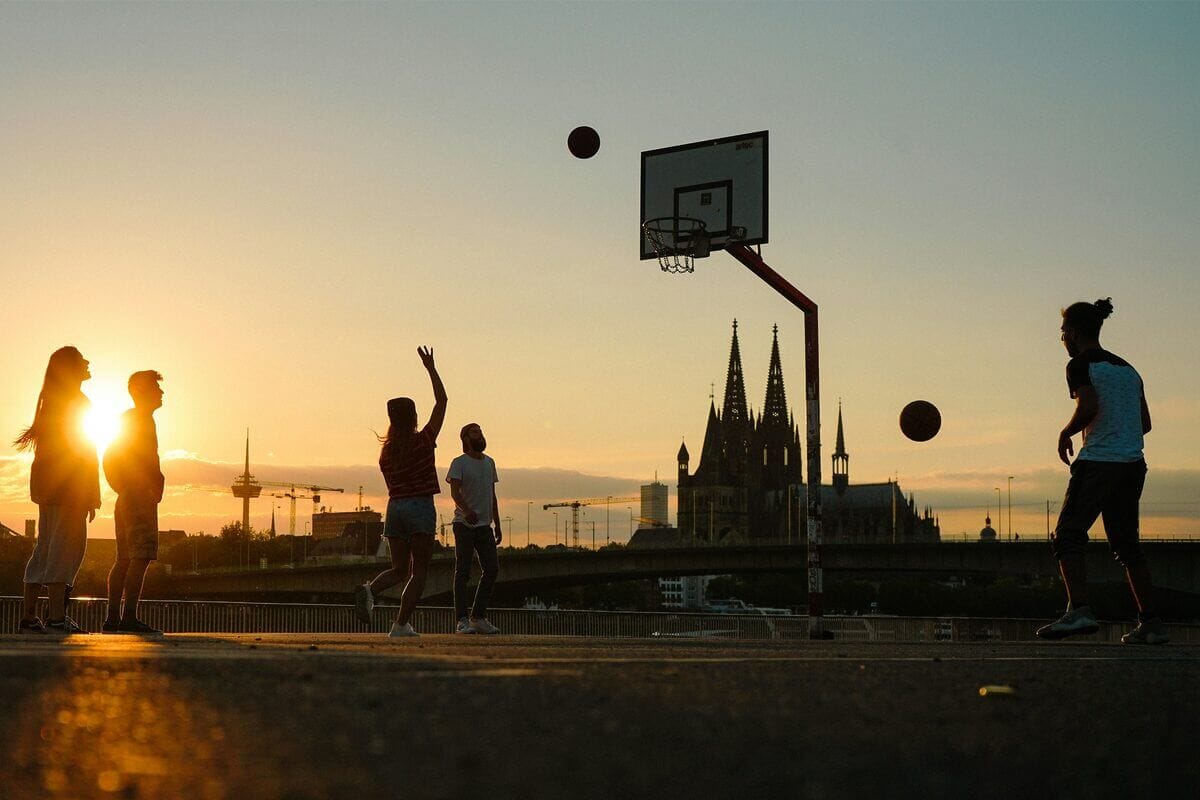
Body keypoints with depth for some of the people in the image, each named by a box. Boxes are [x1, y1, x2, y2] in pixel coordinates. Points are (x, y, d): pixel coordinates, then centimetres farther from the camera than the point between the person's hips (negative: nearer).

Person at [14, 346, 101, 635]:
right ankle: (56, 617, -18)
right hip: (69, 486, -10)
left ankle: (28, 617, 8)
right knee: (66, 546, -12)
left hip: (46, 484, 10)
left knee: (45, 547, 9)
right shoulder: (75, 401, -7)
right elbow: (79, 448, -14)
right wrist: (89, 495, -16)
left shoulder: (52, 400, 22)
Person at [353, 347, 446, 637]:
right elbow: (441, 400, 1)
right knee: (419, 571, 0)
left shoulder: (386, 451, 7)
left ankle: (370, 589, -19)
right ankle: (401, 624, -9)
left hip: (395, 507, 5)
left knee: (399, 569, 12)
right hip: (421, 507, -5)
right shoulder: (424, 441, -5)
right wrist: (431, 368, 7)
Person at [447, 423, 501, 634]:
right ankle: (461, 621, -4)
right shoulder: (459, 463, -4)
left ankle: (479, 617, 11)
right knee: (463, 573, -5)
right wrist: (467, 511, -37)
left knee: (492, 569, 2)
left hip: (484, 525, 6)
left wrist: (497, 526, 18)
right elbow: (455, 492, -17)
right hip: (464, 525, -6)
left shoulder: (489, 463, 17)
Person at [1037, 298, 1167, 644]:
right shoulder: (1127, 368, 19)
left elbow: (1089, 407, -19)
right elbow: (1145, 423, 17)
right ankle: (1151, 622, 8)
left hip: (1098, 462, -7)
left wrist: (1067, 433, -3)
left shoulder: (1081, 365, -4)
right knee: (1126, 544, 13)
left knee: (1068, 536, -5)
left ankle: (1079, 610, -21)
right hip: (1133, 464, 7)